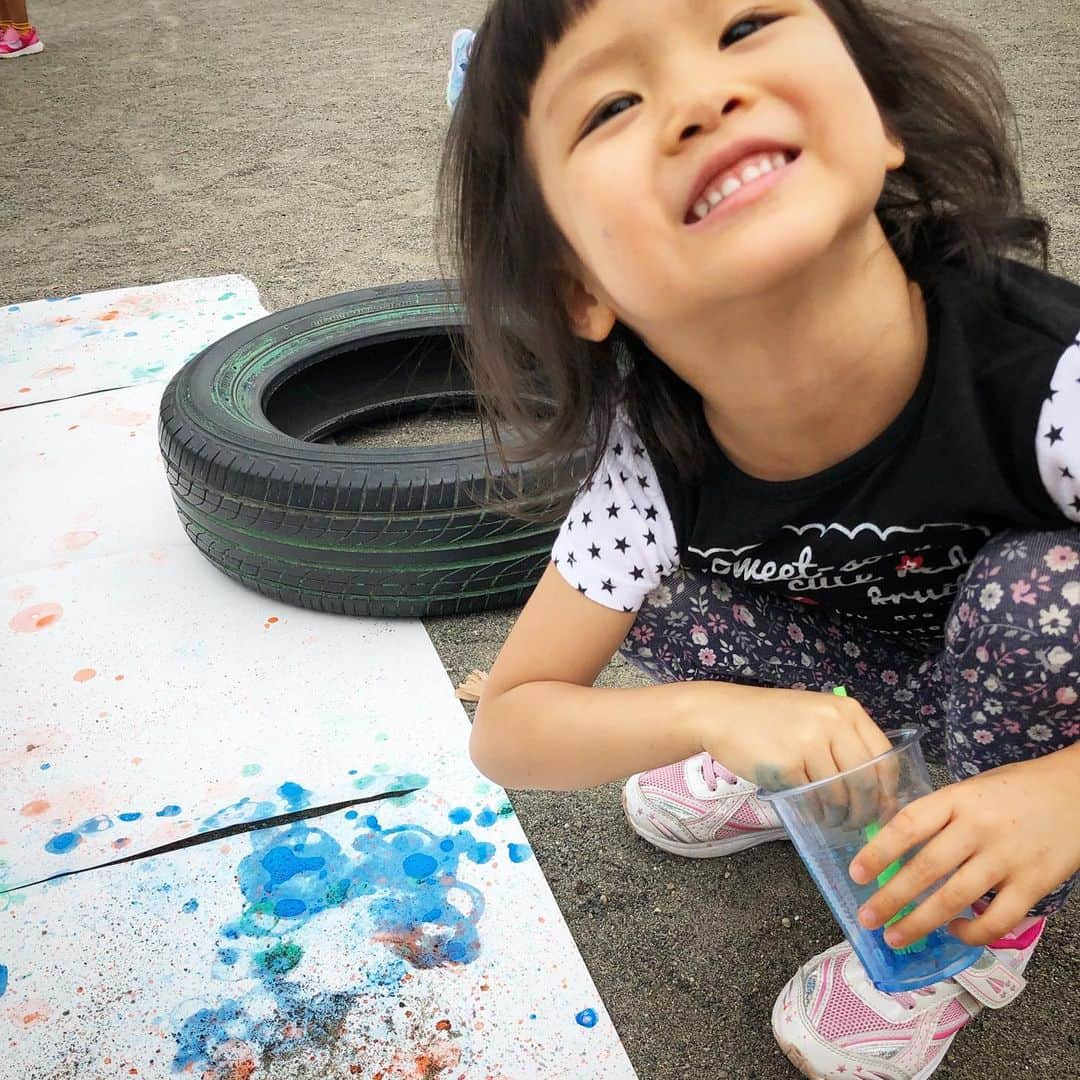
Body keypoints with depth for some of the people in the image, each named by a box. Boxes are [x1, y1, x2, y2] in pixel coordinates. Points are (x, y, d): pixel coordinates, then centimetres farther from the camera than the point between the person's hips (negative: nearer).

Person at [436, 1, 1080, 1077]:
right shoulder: (656, 464, -26)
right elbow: (504, 727, -19)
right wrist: (712, 715, -37)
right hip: (895, 675, 2)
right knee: (653, 609, -17)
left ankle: (986, 932, -5)